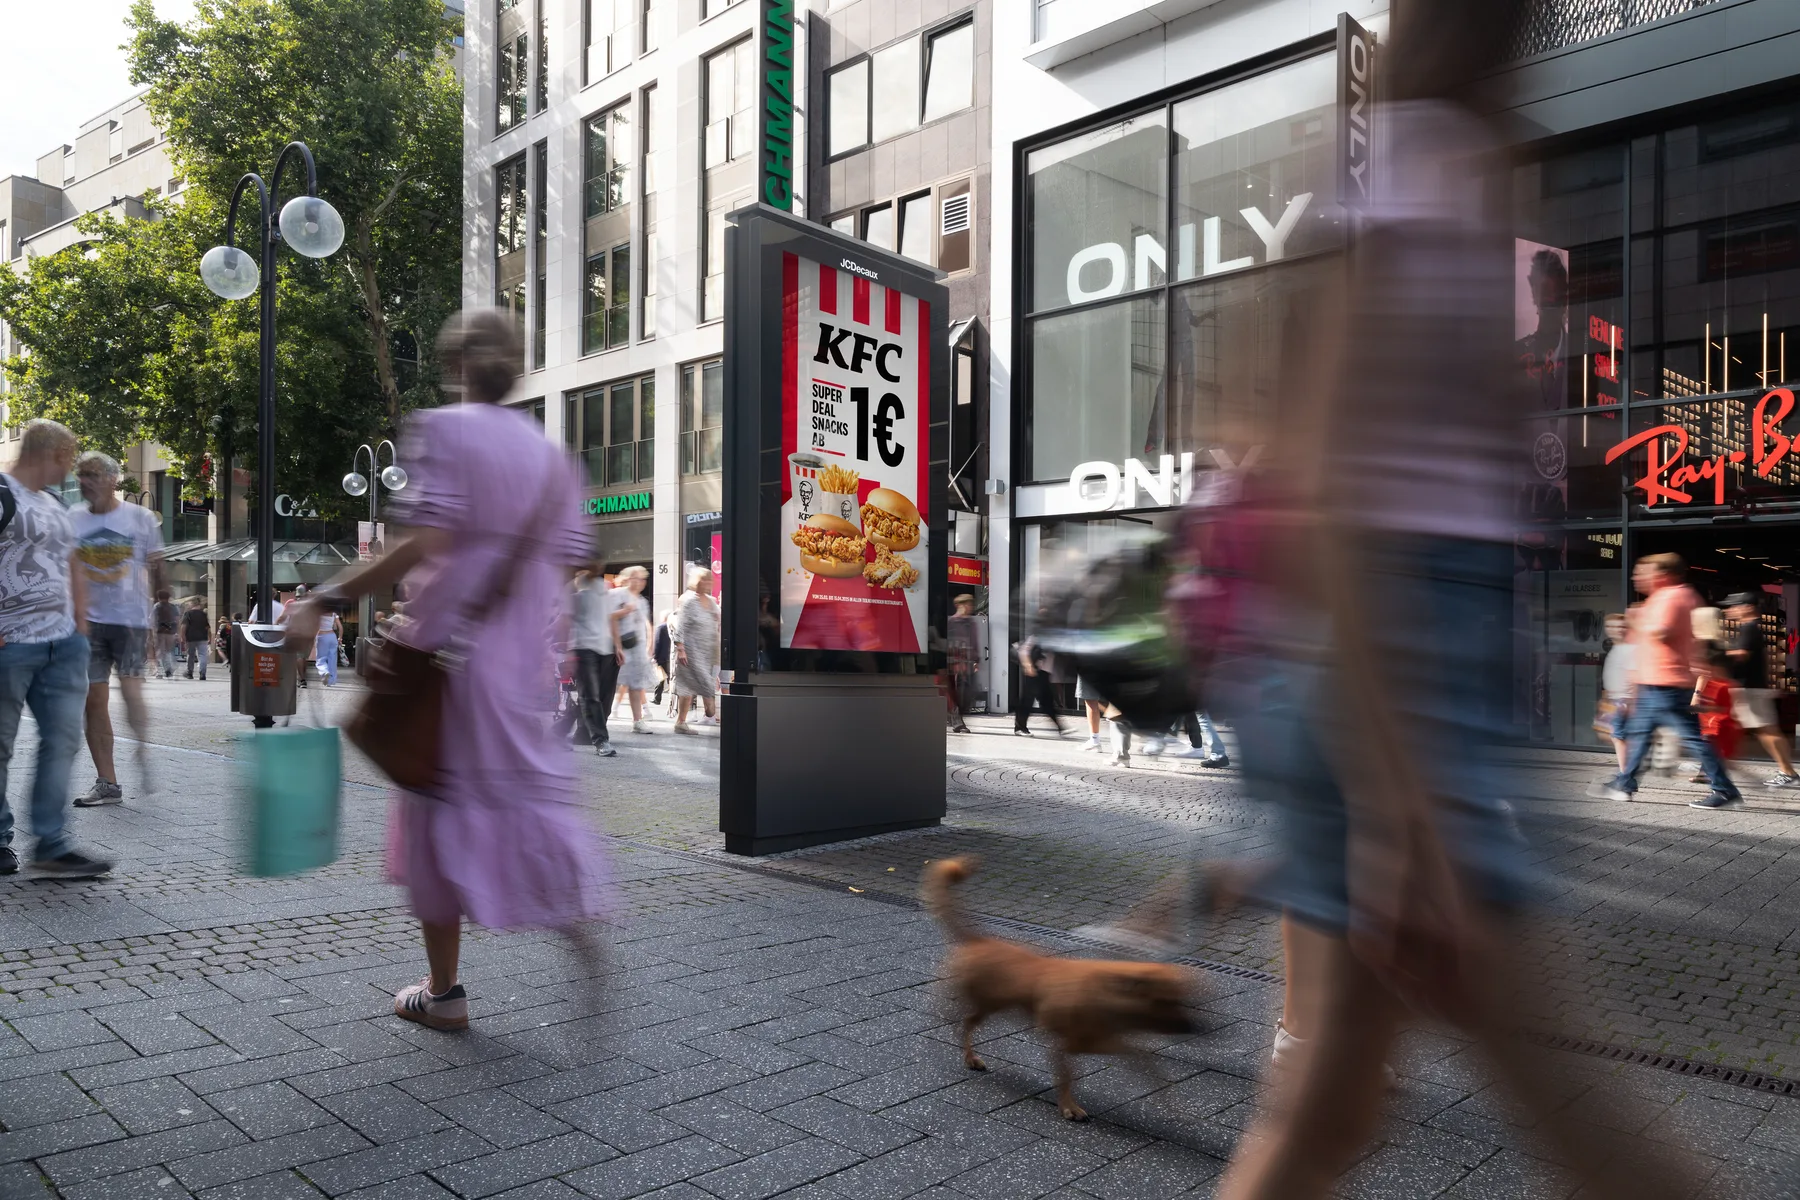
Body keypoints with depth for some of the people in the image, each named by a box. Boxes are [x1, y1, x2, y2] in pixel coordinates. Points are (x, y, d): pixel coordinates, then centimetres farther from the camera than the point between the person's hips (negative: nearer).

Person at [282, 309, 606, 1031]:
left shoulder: (441, 429, -6)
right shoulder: (549, 454, 10)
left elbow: (425, 542, -19)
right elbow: (568, 564, 8)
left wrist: (327, 600, -17)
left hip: (450, 646, -5)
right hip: (525, 656, 5)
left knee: (441, 801, 5)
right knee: (528, 779, 15)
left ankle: (444, 992, 15)